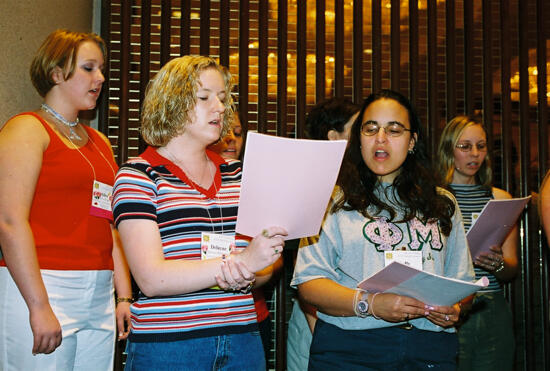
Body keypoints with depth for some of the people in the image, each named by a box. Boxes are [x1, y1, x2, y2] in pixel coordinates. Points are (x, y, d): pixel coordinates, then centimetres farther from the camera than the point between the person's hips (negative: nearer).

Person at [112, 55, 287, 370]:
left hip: (242, 340, 5)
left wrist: (246, 277, -13)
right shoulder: (139, 175, -4)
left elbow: (264, 268, 11)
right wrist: (241, 261, -23)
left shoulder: (236, 174, 10)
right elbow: (151, 279, -16)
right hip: (165, 344, -4)